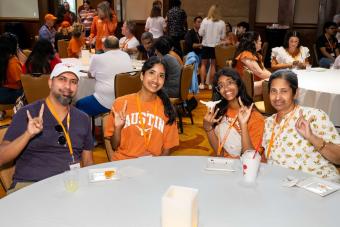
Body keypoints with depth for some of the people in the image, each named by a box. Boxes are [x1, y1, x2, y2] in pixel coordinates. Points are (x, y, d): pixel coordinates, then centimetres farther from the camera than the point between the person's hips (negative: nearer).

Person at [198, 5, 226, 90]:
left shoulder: (205, 20, -9)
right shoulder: (222, 23, -7)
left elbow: (200, 33, -7)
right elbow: (223, 37, -1)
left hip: (206, 45, 0)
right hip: (216, 46, 0)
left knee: (203, 64, 10)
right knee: (213, 65, 10)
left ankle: (202, 83, 7)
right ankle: (210, 84, 12)